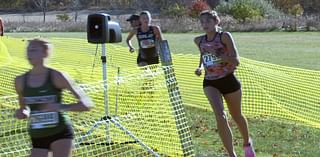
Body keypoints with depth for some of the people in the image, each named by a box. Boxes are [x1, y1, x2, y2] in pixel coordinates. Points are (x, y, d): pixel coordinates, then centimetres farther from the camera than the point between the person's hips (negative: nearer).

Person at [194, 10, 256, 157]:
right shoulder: (199, 41, 2)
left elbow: (236, 60, -18)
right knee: (220, 116, -21)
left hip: (228, 80, -2)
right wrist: (200, 67, 5)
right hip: (210, 83, 2)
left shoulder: (225, 37, -12)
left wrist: (218, 55, -31)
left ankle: (247, 143, 47)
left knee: (237, 116, 17)